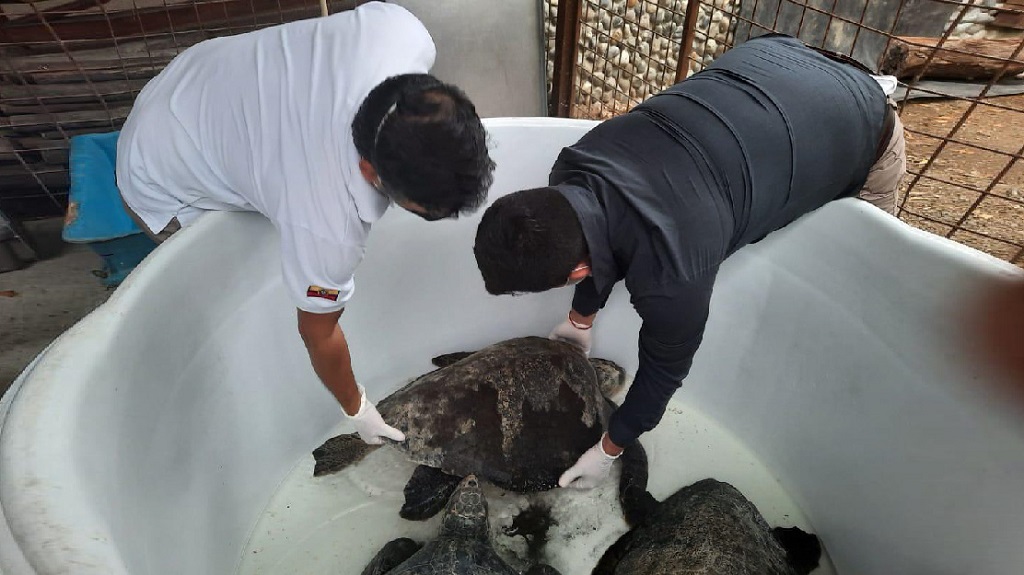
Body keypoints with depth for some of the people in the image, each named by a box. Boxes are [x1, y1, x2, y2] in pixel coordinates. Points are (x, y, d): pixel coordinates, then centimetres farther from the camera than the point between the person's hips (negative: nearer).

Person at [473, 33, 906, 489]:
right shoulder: (571, 173, -23)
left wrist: (609, 450, -5)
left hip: (860, 125, -5)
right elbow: (598, 243, 0)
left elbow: (664, 365, -22)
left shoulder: (668, 271, -42)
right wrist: (581, 320, 14)